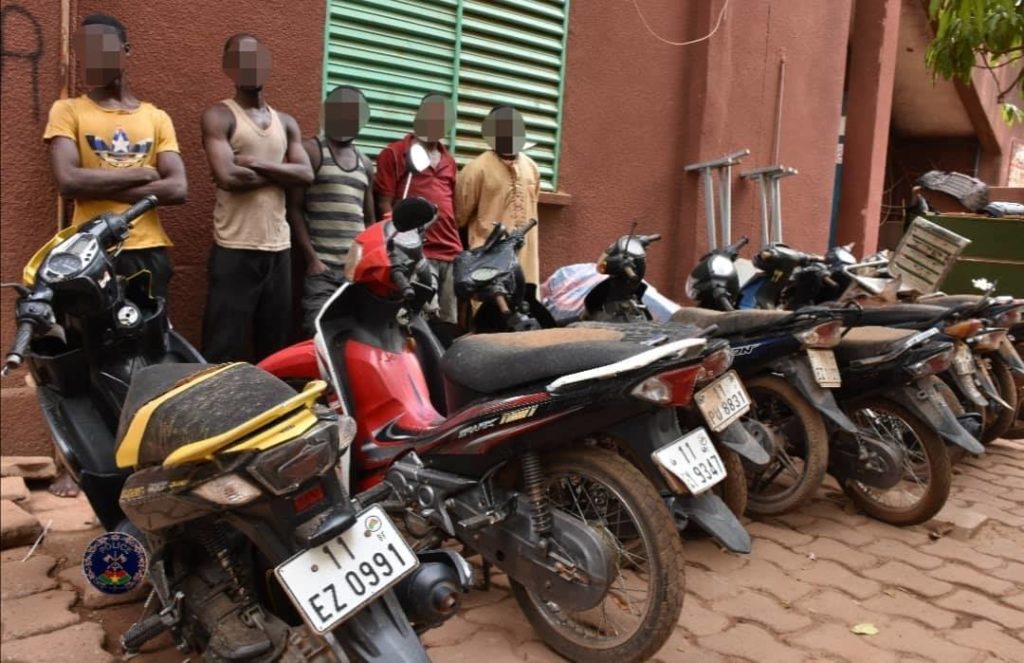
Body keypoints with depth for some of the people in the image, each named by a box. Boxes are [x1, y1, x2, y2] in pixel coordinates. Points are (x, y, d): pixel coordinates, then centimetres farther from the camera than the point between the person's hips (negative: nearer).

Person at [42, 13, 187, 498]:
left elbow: (178, 189, -2)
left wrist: (105, 187, -9)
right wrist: (140, 173, -8)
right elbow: (68, 181, -11)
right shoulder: (67, 111, 6)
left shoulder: (156, 117, 11)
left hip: (148, 251, 2)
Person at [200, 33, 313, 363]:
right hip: (235, 249, -5)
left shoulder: (286, 122, 16)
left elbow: (306, 174, 2)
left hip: (279, 247, 6)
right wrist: (279, 172, -3)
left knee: (275, 345, 12)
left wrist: (258, 163, -9)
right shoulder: (219, 116, -1)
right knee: (224, 348, -4)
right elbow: (228, 177, -15)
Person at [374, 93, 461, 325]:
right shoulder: (394, 153, 4)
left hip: (452, 254, 7)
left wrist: (460, 249, 17)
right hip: (417, 254, -6)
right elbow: (384, 204, -2)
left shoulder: (449, 161, 23)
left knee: (450, 323, 6)